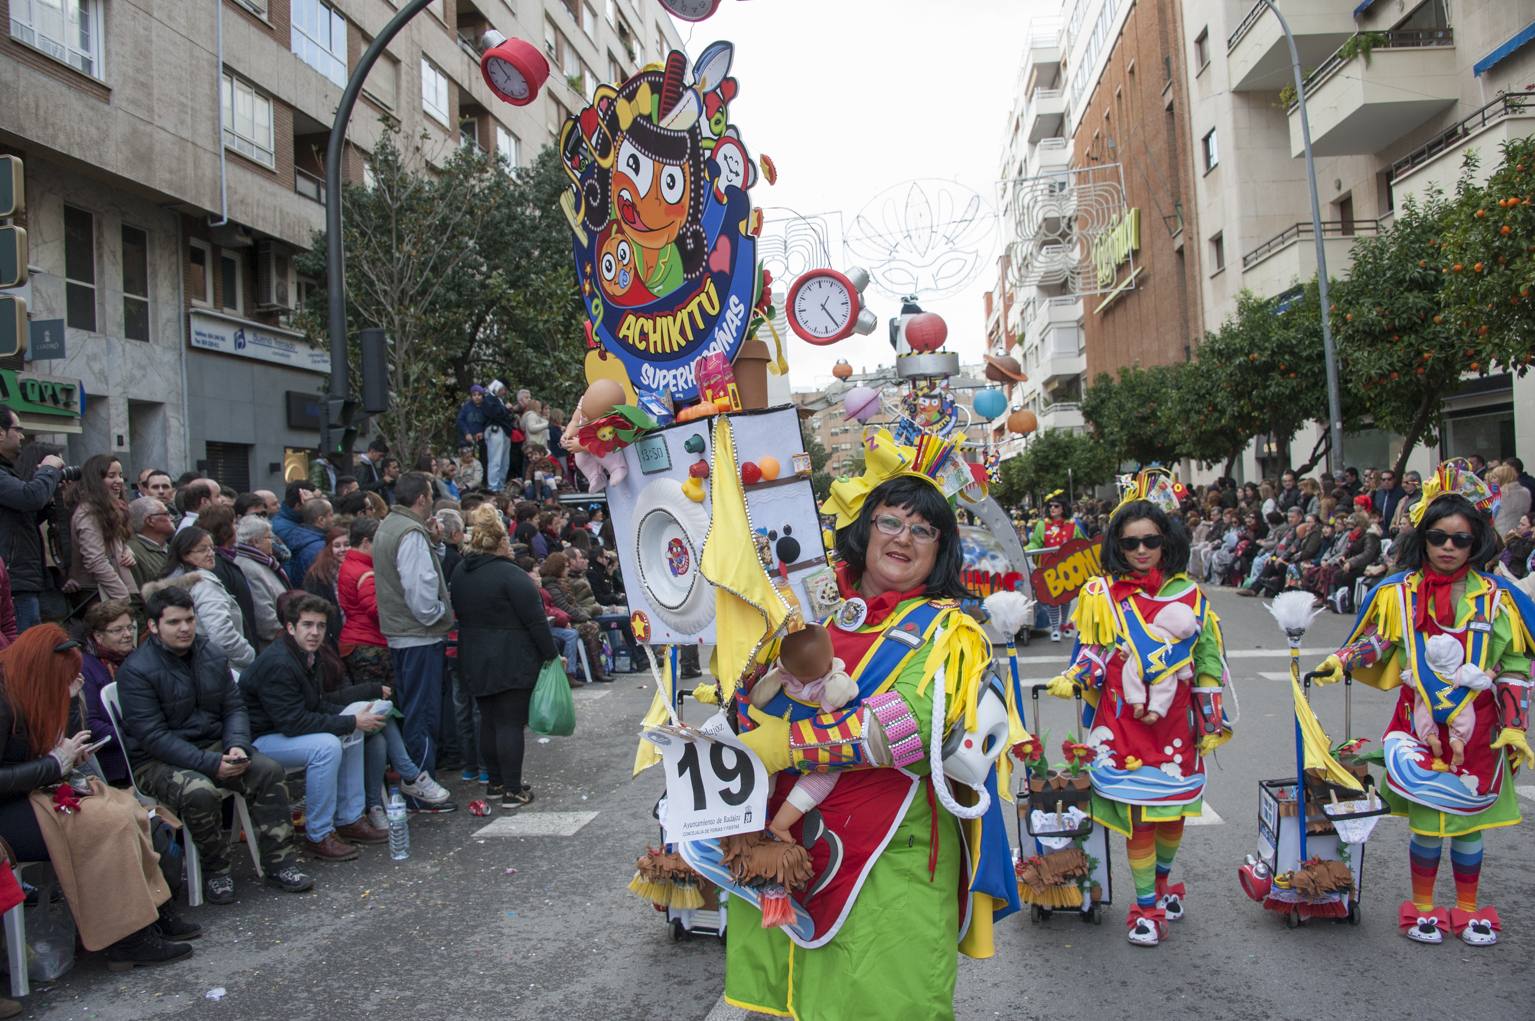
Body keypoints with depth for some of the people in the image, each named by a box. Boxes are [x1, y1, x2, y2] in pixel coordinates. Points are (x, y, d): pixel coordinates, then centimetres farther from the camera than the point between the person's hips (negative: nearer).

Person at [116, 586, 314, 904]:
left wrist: (237, 746, -14)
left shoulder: (211, 655, 5)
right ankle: (215, 871, -11)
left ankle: (280, 862, -9)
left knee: (268, 771, -18)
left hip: (213, 746, 6)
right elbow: (153, 736, -19)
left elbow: (234, 707, 8)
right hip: (156, 760, -5)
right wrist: (211, 764, -25)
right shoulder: (136, 671, -14)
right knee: (200, 791, -35)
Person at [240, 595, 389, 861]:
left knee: (352, 734, 2)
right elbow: (294, 723, -28)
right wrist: (351, 722, -24)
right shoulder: (278, 664, -26)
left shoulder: (306, 654, 5)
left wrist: (354, 714, -6)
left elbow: (318, 704, 13)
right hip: (257, 740, -10)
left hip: (285, 728, 10)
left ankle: (350, 821, 6)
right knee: (326, 746, -29)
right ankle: (320, 837, -18)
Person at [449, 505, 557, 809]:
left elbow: (460, 615, 13)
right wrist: (551, 654, -8)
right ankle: (513, 791, 1)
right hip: (512, 662, -7)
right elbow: (536, 621, -17)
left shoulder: (459, 573, 7)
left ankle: (495, 782, 24)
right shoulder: (511, 575, -17)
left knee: (489, 720, 15)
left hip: (474, 661, 7)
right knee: (510, 723, -2)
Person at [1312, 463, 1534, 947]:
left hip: (1477, 731, 0)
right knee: (1426, 821, 4)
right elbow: (1373, 644, 8)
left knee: (1467, 824, 10)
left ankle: (1470, 910, 28)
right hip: (1420, 727, 0)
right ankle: (1423, 908, 22)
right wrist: (1340, 662, -10)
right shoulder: (1399, 593, 0)